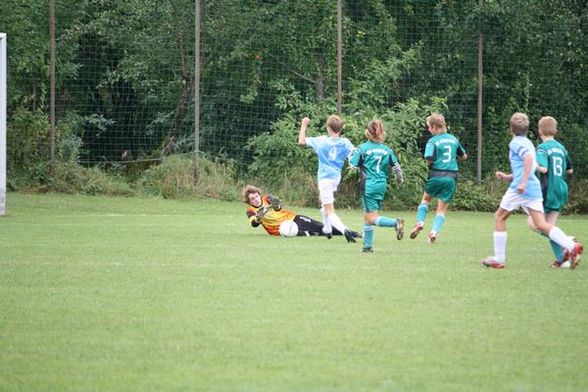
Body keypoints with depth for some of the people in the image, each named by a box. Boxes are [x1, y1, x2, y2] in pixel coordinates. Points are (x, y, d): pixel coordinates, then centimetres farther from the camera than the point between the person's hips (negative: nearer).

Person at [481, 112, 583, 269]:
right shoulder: (528, 143, 24)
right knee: (541, 224, -1)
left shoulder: (515, 143, -3)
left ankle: (498, 259, 10)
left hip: (519, 188, -7)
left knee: (499, 217, 9)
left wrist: (523, 182, -26)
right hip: (534, 189, 7)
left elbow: (529, 158, -22)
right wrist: (507, 177, 30)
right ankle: (571, 246, -22)